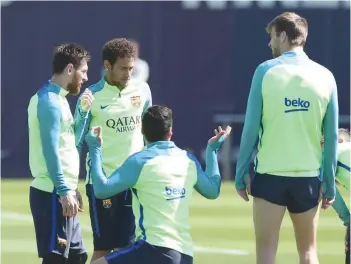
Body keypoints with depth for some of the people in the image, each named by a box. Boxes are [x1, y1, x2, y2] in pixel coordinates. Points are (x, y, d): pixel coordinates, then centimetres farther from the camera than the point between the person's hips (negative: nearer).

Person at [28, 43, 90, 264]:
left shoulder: (57, 98, 16)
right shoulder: (50, 101, -15)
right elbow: (50, 150, -21)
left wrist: (71, 188, 22)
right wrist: (64, 191, -23)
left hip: (61, 192, 10)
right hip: (52, 194, -10)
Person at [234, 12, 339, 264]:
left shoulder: (266, 71, -5)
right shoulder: (324, 76, 0)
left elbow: (251, 127, -5)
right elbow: (332, 136, 3)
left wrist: (241, 173, 3)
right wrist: (329, 183, 10)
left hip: (271, 176, -2)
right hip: (309, 177, 2)